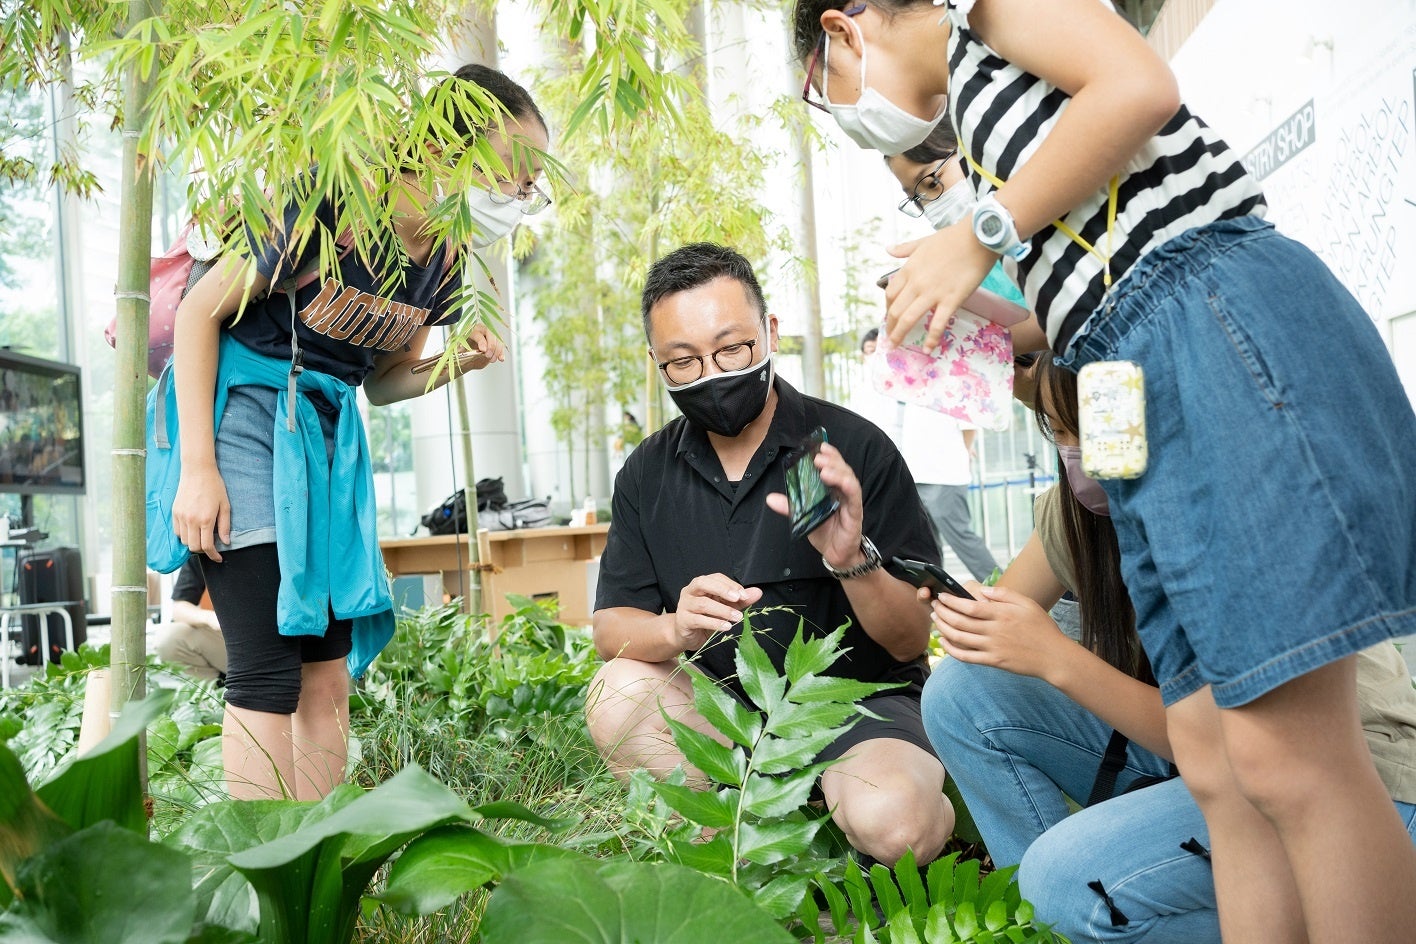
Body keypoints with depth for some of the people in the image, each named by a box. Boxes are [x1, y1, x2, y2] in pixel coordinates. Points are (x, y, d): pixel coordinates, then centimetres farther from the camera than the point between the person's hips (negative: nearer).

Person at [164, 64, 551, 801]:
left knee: (329, 669, 4)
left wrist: (457, 365, -10)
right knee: (269, 670, -12)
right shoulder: (335, 206, -20)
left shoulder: (444, 262, 1)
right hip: (242, 402, -7)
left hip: (324, 427, 7)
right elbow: (200, 309, -14)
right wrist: (198, 469, -17)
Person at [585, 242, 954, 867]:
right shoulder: (648, 474, 1)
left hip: (863, 701, -3)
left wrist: (852, 560, -33)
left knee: (888, 818, -32)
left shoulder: (854, 447, -13)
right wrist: (676, 628, -26)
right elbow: (611, 628, -3)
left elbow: (913, 640, -12)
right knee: (617, 696, -23)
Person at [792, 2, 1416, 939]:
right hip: (1142, 405, 9)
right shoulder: (976, 111, 32)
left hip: (1216, 317, -9)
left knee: (1286, 755, -13)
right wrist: (971, 314, 19)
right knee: (1216, 760, 4)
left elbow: (1141, 86, -10)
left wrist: (983, 236, -6)